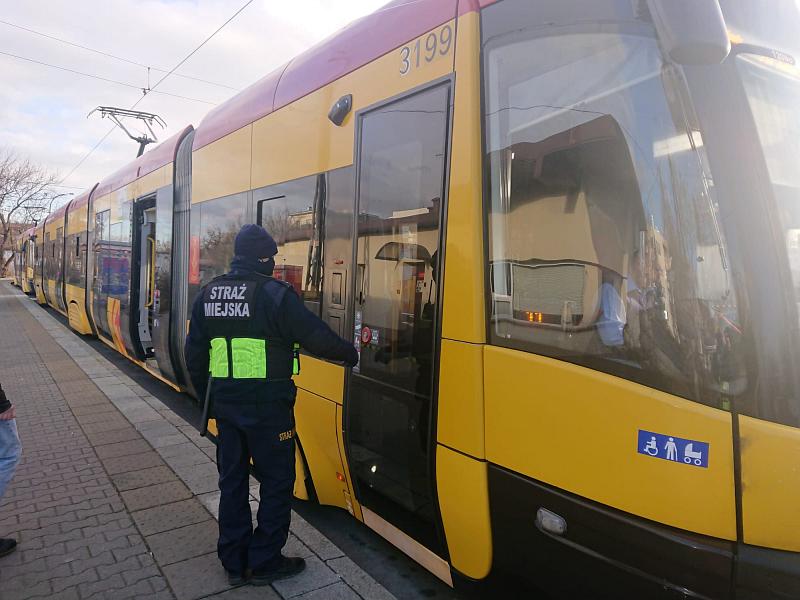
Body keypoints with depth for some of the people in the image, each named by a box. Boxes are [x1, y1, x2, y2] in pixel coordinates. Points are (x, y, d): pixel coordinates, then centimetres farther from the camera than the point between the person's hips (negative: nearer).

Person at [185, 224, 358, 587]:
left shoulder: (208, 294, 7)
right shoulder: (275, 294, -14)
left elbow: (195, 354, 12)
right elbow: (316, 336, -14)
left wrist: (206, 395, 22)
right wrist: (349, 354, 3)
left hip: (225, 401, 7)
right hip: (266, 405, -6)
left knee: (232, 479, 17)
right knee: (277, 480, 10)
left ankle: (234, 562, 29)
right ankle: (264, 563, 20)